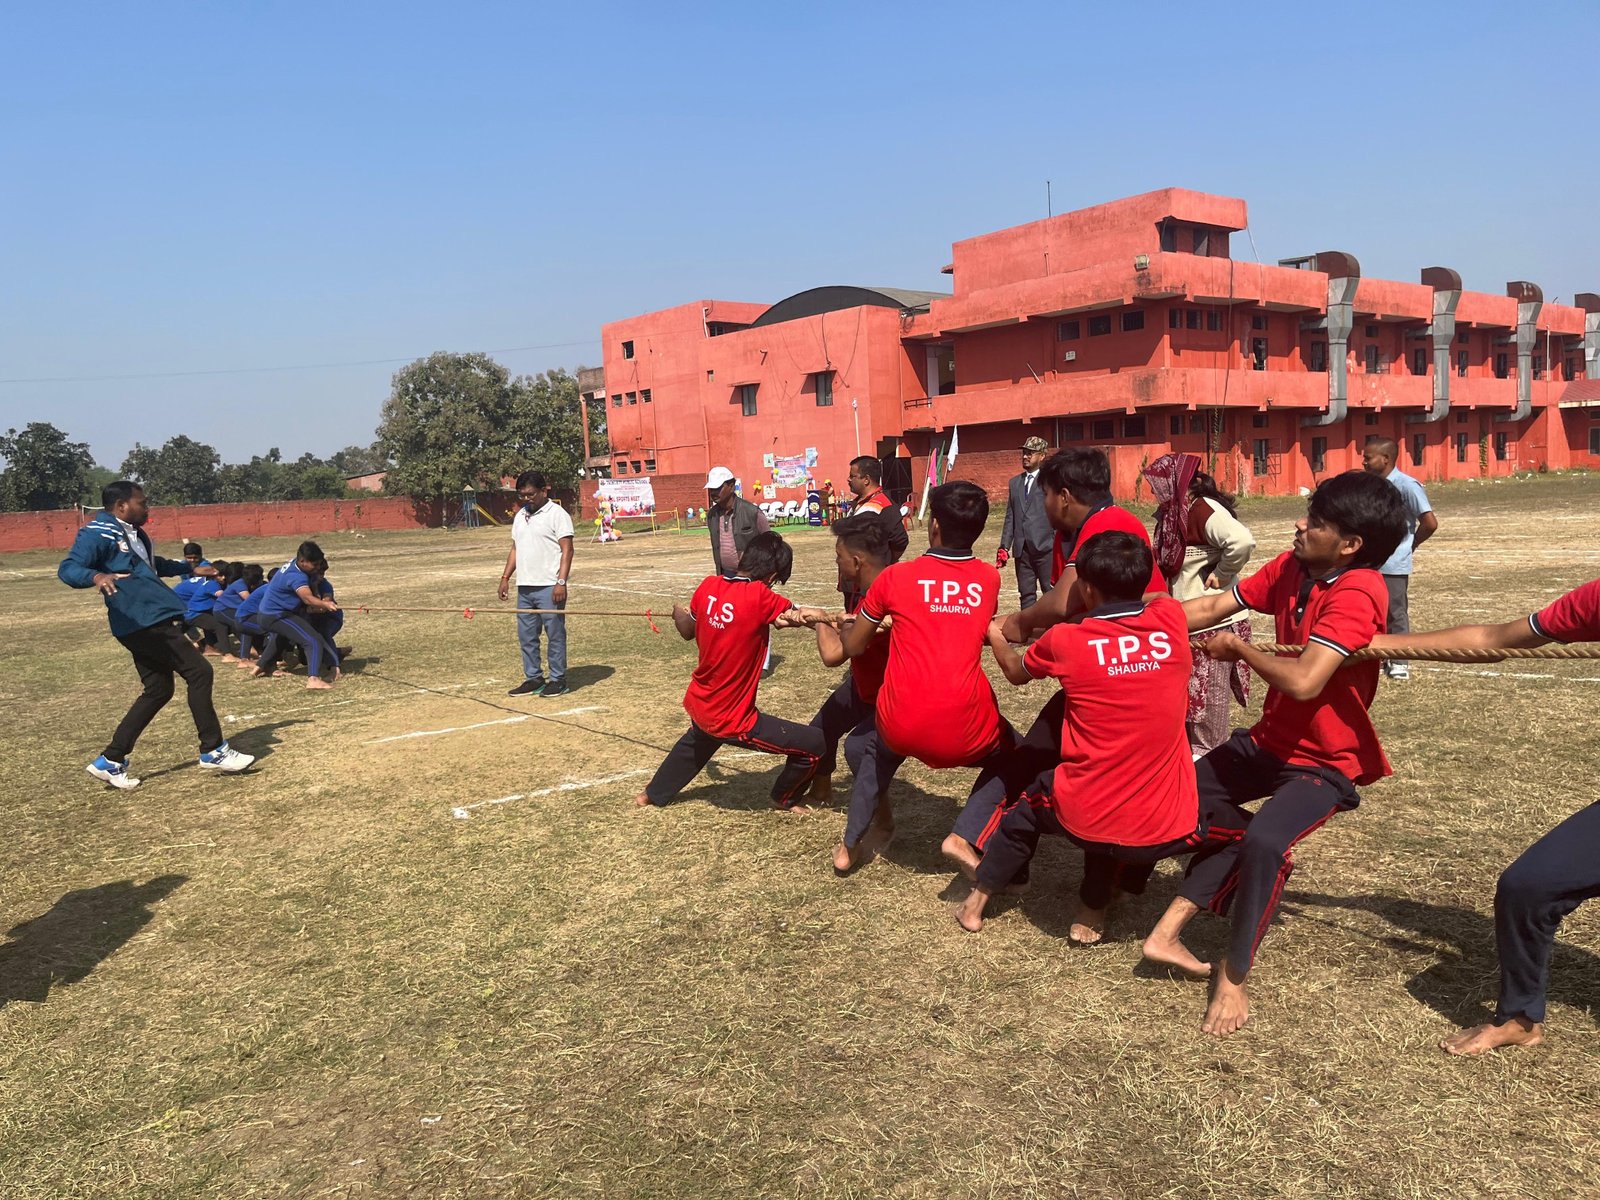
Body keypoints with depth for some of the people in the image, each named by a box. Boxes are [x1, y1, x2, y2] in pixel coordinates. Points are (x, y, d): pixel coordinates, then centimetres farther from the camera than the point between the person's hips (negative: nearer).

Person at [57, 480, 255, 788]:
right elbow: (67, 568, -22)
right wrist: (96, 576, -42)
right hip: (142, 623, -10)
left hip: (154, 622, 10)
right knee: (199, 672, -9)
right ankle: (214, 751, -2)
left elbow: (154, 565, 38)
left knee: (158, 691, 13)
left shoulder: (134, 533, 20)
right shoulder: (97, 533, -9)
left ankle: (110, 761, 17)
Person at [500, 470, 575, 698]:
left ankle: (558, 680, 7)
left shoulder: (556, 514, -7)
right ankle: (533, 678, 20)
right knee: (526, 636, 10)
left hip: (548, 587, -7)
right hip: (524, 586, 8)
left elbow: (567, 550, -12)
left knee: (555, 634, -1)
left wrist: (561, 582, -19)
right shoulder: (520, 516, 16)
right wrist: (505, 577, 14)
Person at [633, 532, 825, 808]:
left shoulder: (708, 585, -7)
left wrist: (678, 613, 30)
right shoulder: (758, 596, -27)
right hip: (731, 719, -8)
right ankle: (784, 798, 27)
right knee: (815, 744, 1)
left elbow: (688, 631, 11)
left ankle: (653, 793, 59)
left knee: (697, 741, 42)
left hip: (698, 704, 8)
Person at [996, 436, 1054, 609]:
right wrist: (1004, 546, 11)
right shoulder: (1015, 482, 17)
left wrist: (1057, 543, -10)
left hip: (1045, 547, -5)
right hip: (1022, 549, 6)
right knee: (1026, 594, 9)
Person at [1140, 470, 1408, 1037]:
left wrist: (1238, 646, -18)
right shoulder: (1290, 569, -4)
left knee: (1264, 840, -30)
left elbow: (1303, 681, -36)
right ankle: (1169, 931, 22)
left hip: (1327, 762, -9)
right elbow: (1212, 608, 3)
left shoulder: (1356, 593, -27)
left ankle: (1233, 979, -10)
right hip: (1270, 741, 9)